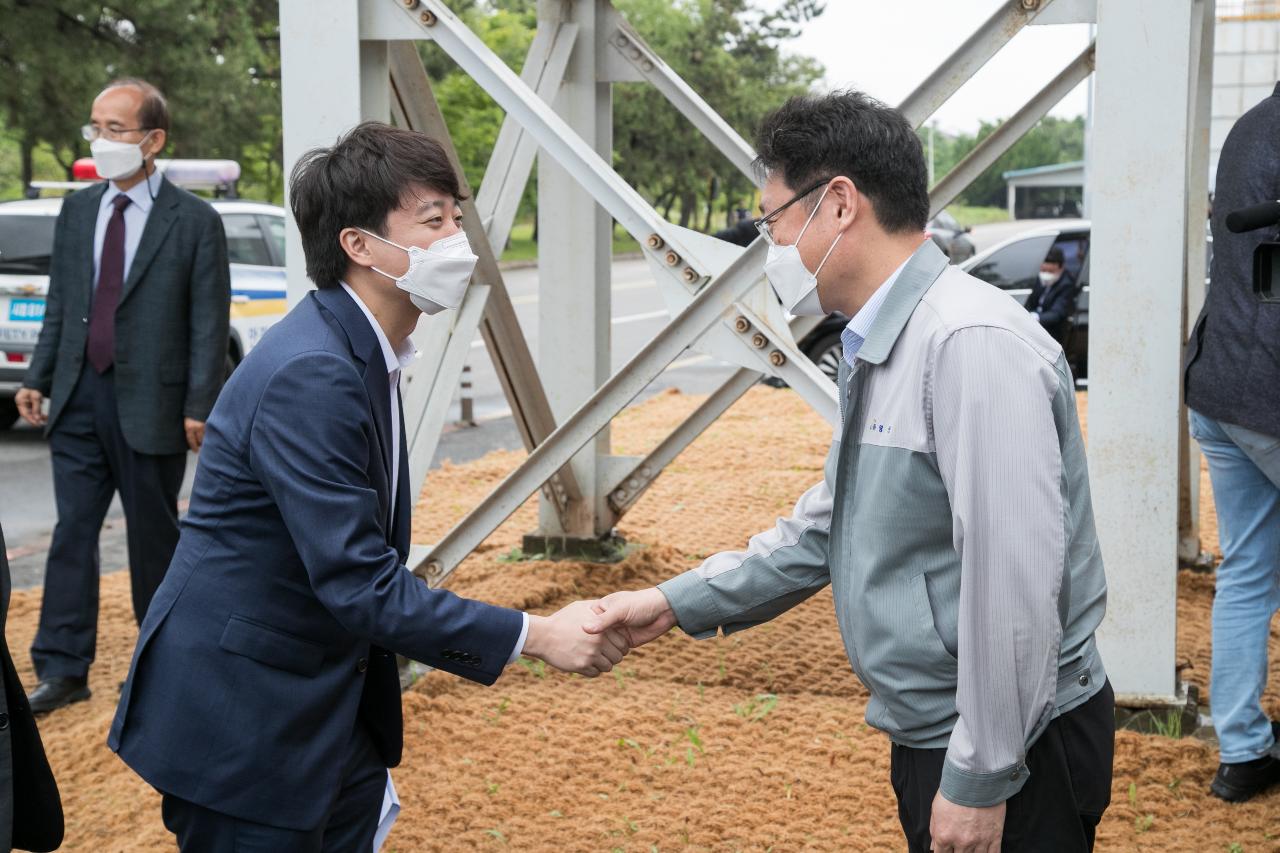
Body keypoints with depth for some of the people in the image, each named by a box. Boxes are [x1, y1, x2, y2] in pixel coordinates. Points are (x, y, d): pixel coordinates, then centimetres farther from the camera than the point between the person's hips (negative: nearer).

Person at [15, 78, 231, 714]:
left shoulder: (194, 221, -6)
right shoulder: (77, 209, 10)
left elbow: (209, 323, -7)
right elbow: (59, 305, 14)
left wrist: (199, 407, -12)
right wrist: (37, 378, 8)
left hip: (150, 403, -4)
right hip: (78, 398, 5)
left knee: (153, 535, 8)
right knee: (73, 532, 4)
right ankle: (62, 669, 9)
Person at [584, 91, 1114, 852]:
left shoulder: (971, 344, -22)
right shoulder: (876, 352, 9)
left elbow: (1014, 580, -25)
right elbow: (828, 528, 19)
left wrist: (981, 781, -21)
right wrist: (678, 603, 15)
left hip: (1007, 758, -9)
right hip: (933, 735, 9)